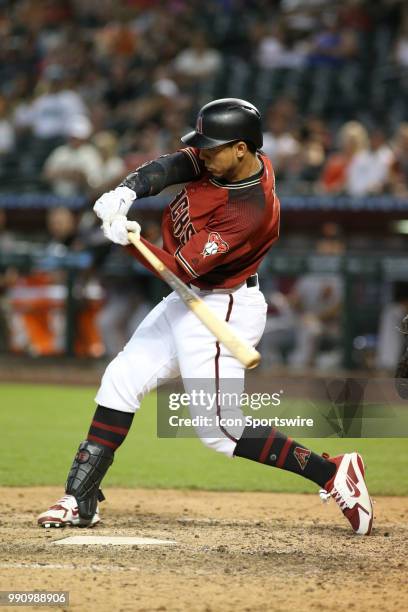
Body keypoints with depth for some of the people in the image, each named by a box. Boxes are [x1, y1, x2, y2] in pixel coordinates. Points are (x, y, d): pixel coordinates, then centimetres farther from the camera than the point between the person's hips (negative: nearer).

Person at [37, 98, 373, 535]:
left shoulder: (251, 211, -28)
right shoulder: (224, 157, -4)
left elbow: (181, 269, -29)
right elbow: (170, 167, -16)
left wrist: (130, 241, -41)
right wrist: (125, 193, -35)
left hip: (222, 311, -9)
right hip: (187, 302, 9)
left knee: (219, 429, -10)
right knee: (121, 380, 7)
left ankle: (333, 473, -5)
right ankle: (80, 500, 12)